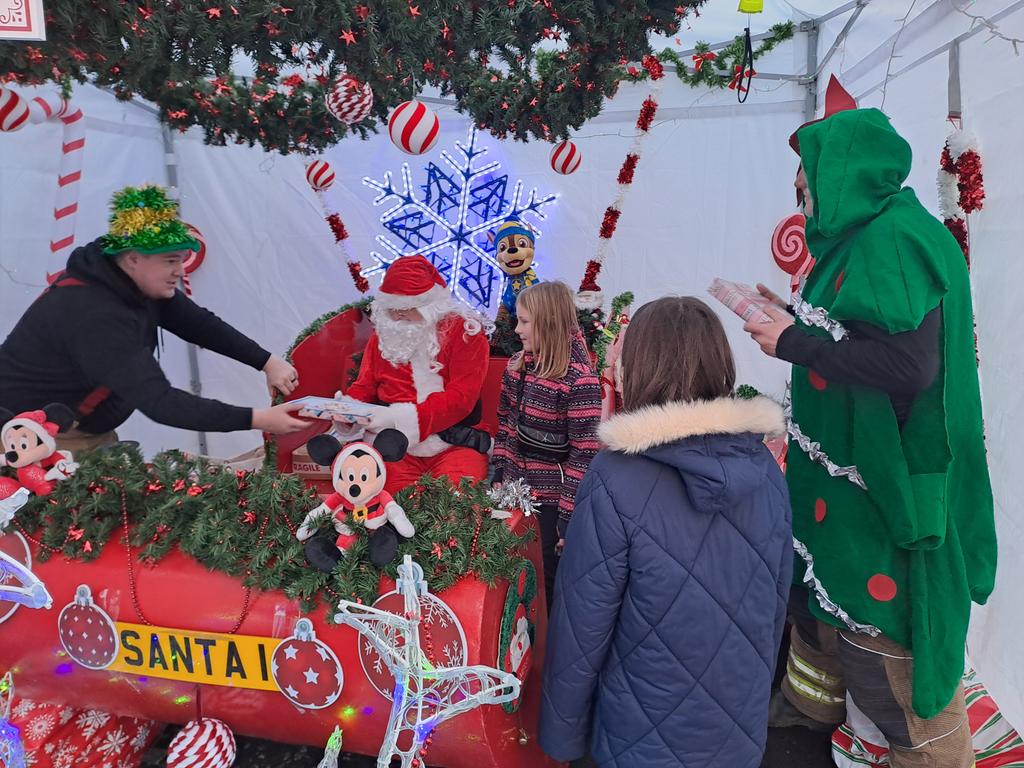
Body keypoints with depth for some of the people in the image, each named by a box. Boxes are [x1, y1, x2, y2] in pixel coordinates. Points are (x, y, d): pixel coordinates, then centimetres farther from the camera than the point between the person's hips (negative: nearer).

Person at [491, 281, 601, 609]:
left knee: (552, 580, 9)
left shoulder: (579, 381, -20)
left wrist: (570, 516, -16)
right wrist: (499, 474, 8)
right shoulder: (518, 365, 2)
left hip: (553, 498, -6)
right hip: (517, 490, 7)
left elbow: (584, 454, -19)